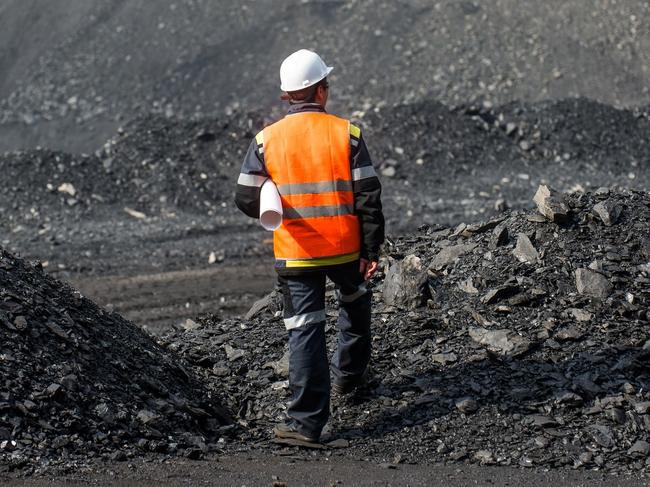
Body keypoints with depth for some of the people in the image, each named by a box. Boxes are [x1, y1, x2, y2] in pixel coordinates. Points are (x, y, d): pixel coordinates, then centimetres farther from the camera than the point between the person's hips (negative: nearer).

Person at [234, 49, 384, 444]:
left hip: (295, 253, 0)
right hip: (345, 248, 0)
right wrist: (372, 251, 0)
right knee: (356, 303, 30)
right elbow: (369, 197, -7)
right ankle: (349, 373, 45)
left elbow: (247, 200, -3)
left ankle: (307, 422, -3)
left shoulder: (266, 140, -4)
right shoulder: (347, 133, -6)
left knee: (305, 331, 2)